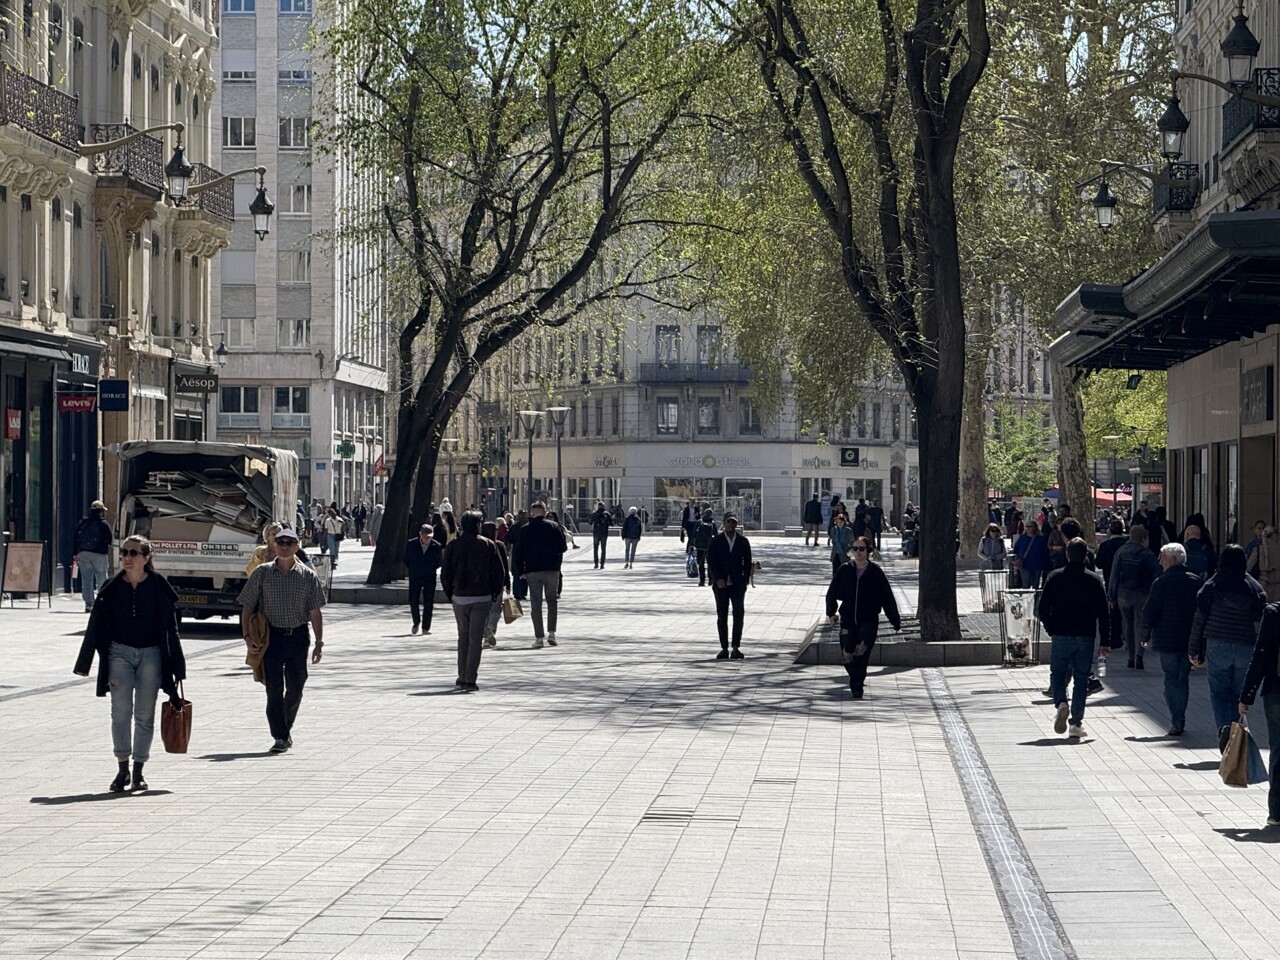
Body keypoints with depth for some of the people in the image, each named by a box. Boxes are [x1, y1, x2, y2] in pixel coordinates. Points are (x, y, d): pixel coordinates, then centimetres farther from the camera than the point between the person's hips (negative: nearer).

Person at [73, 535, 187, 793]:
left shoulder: (158, 588, -2)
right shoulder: (112, 588, 1)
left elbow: (170, 629, 2)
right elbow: (96, 627, 7)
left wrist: (176, 668, 0)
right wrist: (84, 663, 7)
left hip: (151, 655, -1)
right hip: (120, 653, 1)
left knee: (145, 714, 3)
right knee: (121, 710, -10)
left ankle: (138, 771, 11)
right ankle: (122, 769, -5)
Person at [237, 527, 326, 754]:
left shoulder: (308, 576, 4)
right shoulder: (262, 573, 3)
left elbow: (315, 612, 7)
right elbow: (247, 607, 5)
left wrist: (319, 642, 1)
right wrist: (247, 637, -5)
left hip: (298, 636, 1)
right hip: (271, 635, -1)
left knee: (295, 688, 5)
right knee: (274, 689, -6)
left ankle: (286, 727, 28)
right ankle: (280, 737, -3)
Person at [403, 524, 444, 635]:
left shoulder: (436, 546, -8)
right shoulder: (411, 544, -6)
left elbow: (440, 561, 8)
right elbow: (405, 559, 8)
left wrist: (432, 570, 0)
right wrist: (411, 569, 2)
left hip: (430, 578, -1)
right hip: (415, 578, 1)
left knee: (428, 603, -4)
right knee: (413, 601, -1)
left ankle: (426, 628, 4)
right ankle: (416, 622, 24)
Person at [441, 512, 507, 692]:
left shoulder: (453, 545, 0)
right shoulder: (489, 545, -3)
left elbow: (445, 573, 0)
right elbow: (499, 572, -3)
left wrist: (450, 593, 12)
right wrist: (495, 594, 10)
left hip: (459, 597, 2)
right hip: (482, 598, -2)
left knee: (463, 636, 16)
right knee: (476, 638, -1)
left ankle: (462, 678, 15)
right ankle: (470, 680, -7)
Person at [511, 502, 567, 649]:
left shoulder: (524, 529, 1)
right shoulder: (554, 526, 0)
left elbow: (517, 552, 1)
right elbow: (562, 548, 0)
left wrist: (520, 571, 8)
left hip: (532, 571, 0)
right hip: (552, 570, 0)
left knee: (536, 604, 4)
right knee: (552, 600, 15)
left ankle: (538, 638, -2)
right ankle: (551, 632, 4)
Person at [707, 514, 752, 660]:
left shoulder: (743, 541, 7)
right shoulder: (716, 541, 4)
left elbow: (747, 563, 9)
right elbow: (710, 562, -1)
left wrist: (746, 579, -2)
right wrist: (718, 579, -13)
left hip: (737, 584, 0)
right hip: (721, 584, 0)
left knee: (738, 615, -8)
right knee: (722, 616, 2)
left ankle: (736, 647, -5)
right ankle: (724, 648, 6)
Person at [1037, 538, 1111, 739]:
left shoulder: (1055, 578, -3)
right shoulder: (1094, 581, -3)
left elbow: (1042, 610, -2)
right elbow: (1103, 615, -3)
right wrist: (1105, 642, 1)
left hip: (1060, 637, 0)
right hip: (1085, 638, 0)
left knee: (1057, 673, 14)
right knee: (1081, 679, 8)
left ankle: (1061, 703, -15)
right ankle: (1076, 724, 7)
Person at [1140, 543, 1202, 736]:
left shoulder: (1162, 582, -9)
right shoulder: (1197, 582, 6)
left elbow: (1149, 611, -8)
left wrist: (1145, 635, 5)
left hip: (1167, 640, -4)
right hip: (1190, 640, 4)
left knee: (1171, 679, 0)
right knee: (1183, 678, 15)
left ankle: (1176, 722, -8)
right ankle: (1180, 719, 16)